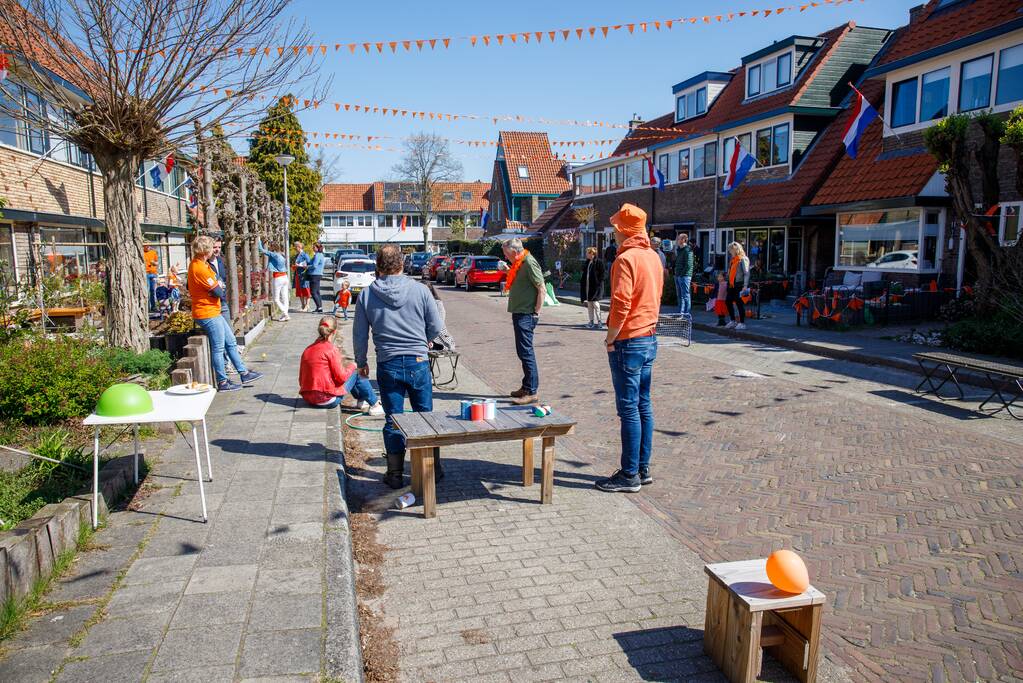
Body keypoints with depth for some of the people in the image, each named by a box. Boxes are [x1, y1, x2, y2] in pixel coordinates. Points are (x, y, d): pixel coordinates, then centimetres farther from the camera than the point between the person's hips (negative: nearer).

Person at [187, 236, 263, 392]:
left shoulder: (198, 264, 11)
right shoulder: (199, 268, -21)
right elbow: (218, 292, -19)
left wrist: (218, 286, -10)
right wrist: (219, 287, 2)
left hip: (213, 313, 10)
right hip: (208, 315, -10)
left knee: (231, 342, 14)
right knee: (218, 348, 0)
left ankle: (244, 374, 20)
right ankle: (223, 382, 10)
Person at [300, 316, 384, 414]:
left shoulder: (307, 349, 7)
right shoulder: (331, 349, -13)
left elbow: (301, 379, 10)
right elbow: (341, 376, -14)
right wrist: (352, 366, 4)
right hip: (328, 400, -8)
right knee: (356, 372, 7)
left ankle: (362, 401, 35)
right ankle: (375, 405, 15)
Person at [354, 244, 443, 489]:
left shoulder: (367, 295, -2)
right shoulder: (419, 290, -4)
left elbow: (360, 334, 3)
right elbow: (436, 326, 2)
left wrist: (361, 362, 17)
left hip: (388, 365, 0)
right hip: (418, 362, 0)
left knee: (393, 420, 9)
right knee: (425, 416, 12)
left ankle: (395, 473, 15)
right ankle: (432, 467, 21)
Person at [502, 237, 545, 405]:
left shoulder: (529, 262, -14)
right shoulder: (518, 264, 16)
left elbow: (542, 289, -17)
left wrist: (536, 312, -16)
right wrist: (509, 271, 13)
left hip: (526, 315, -10)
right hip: (518, 313, 10)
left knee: (526, 352, -8)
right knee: (523, 352, 16)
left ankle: (531, 392, -4)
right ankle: (527, 387, 25)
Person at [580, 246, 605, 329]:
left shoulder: (599, 262, -9)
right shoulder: (587, 263, 13)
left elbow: (601, 276, -11)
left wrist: (598, 285, -17)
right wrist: (583, 284, 10)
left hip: (596, 286, -8)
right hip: (588, 286, 8)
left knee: (595, 303, -6)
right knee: (589, 304, 10)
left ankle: (598, 322, -1)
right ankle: (591, 321, 18)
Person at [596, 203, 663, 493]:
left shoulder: (626, 258, -16)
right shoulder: (653, 257, 12)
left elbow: (620, 305, -21)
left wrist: (610, 338, -11)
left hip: (628, 342, -9)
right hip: (649, 339, 9)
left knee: (629, 410, -3)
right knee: (643, 406, 14)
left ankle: (630, 475, 4)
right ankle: (643, 468, 22)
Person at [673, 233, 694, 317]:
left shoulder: (687, 250, -11)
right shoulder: (679, 250, 18)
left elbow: (688, 265, -18)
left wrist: (682, 274, -17)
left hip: (684, 276, -10)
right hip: (678, 276, 10)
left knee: (686, 295, -7)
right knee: (680, 296, 13)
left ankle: (687, 313, -5)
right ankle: (681, 313, 20)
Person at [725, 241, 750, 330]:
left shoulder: (743, 259, -11)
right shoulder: (733, 260, 14)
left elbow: (746, 273, -16)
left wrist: (745, 286, -22)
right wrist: (730, 284, 16)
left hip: (740, 285, -9)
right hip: (732, 285, 9)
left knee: (739, 303, -5)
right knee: (728, 301, 10)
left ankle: (742, 323, 4)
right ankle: (732, 321, 21)